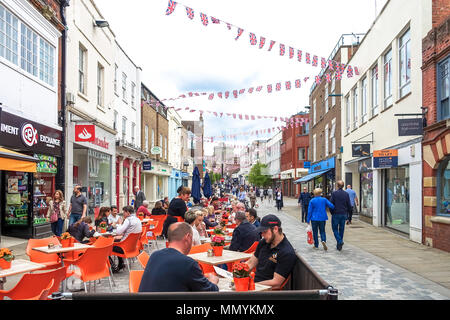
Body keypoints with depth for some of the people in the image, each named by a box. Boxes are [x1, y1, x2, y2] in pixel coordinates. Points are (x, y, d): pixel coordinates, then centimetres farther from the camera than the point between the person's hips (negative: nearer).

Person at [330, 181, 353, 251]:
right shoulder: (346, 194, 1)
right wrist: (347, 214, 13)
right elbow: (349, 205, 2)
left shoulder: (334, 193, -9)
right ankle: (339, 245, 17)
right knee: (341, 229, 11)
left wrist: (332, 212, 4)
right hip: (344, 214, 4)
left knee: (335, 229, 7)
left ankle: (339, 241, -13)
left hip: (336, 214, -3)